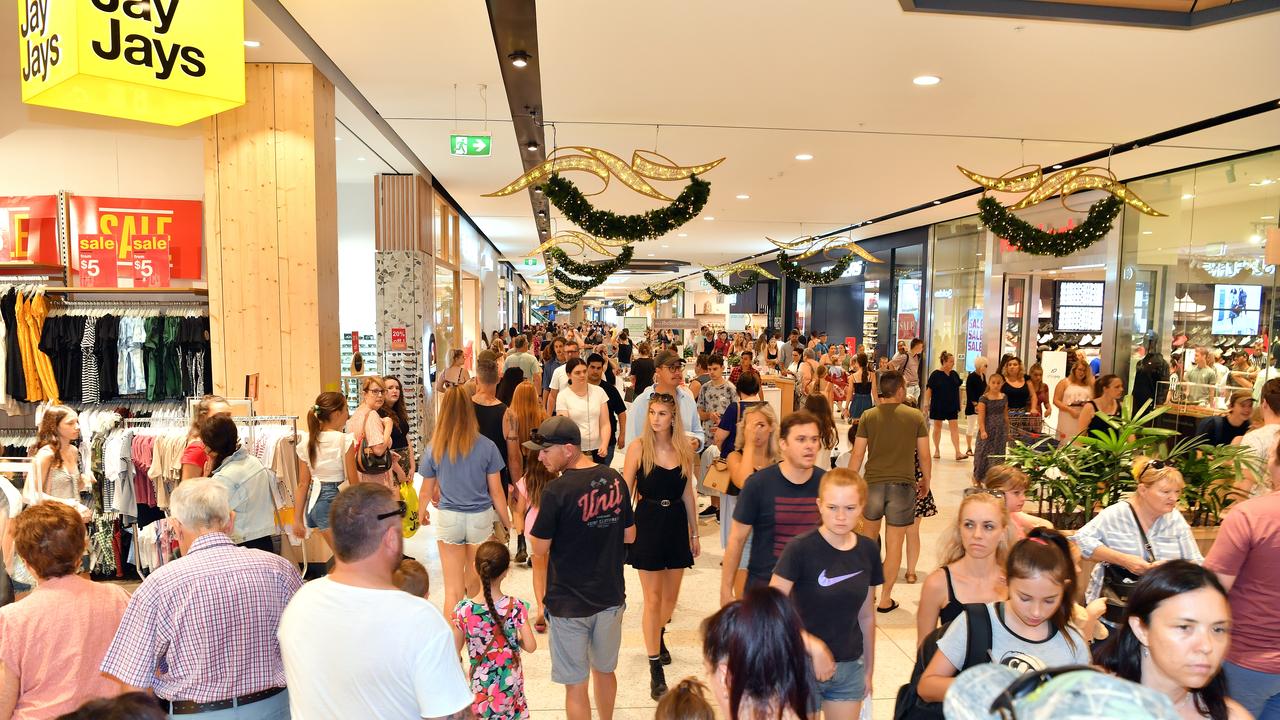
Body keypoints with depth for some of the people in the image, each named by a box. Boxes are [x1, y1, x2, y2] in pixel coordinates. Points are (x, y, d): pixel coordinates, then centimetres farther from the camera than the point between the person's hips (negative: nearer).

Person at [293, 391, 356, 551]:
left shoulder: (307, 442, 4)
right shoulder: (344, 441, -12)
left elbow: (303, 483, 5)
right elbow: (353, 481, -8)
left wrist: (297, 518, 11)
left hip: (314, 501, 7)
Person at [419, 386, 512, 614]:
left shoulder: (434, 448, -5)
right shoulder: (486, 447, -9)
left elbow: (427, 490, 6)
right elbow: (496, 492, -5)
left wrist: (421, 512, 26)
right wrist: (508, 524, 8)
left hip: (448, 519, 0)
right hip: (480, 518, 0)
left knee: (453, 588, 8)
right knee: (477, 586, 17)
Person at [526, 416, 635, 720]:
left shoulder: (557, 491, -22)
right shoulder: (615, 479, -4)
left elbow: (540, 548, -13)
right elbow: (629, 536, 5)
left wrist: (536, 517, 3)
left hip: (569, 604, -6)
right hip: (611, 596, 6)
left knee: (576, 685, 9)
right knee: (605, 671, 25)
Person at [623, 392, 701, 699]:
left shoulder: (685, 451, 1)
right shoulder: (638, 447, -9)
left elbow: (688, 495, 8)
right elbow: (625, 492, -6)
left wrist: (694, 533, 12)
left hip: (677, 523, 4)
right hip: (648, 523, -3)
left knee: (671, 595, 16)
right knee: (653, 599, 1)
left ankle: (658, 636, 47)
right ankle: (655, 669, 11)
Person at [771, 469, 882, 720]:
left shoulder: (868, 551, -2)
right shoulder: (801, 548, -17)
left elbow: (866, 616, 8)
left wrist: (868, 669, 14)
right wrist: (810, 642, -27)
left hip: (850, 668, 4)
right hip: (803, 665, -4)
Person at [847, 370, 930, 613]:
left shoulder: (869, 416, -2)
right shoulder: (915, 416, -3)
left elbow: (857, 454, -3)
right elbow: (924, 455, 1)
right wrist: (925, 482, 16)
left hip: (873, 482, 1)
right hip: (903, 484, -1)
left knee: (869, 533, 23)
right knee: (894, 543, 6)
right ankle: (885, 599, 11)